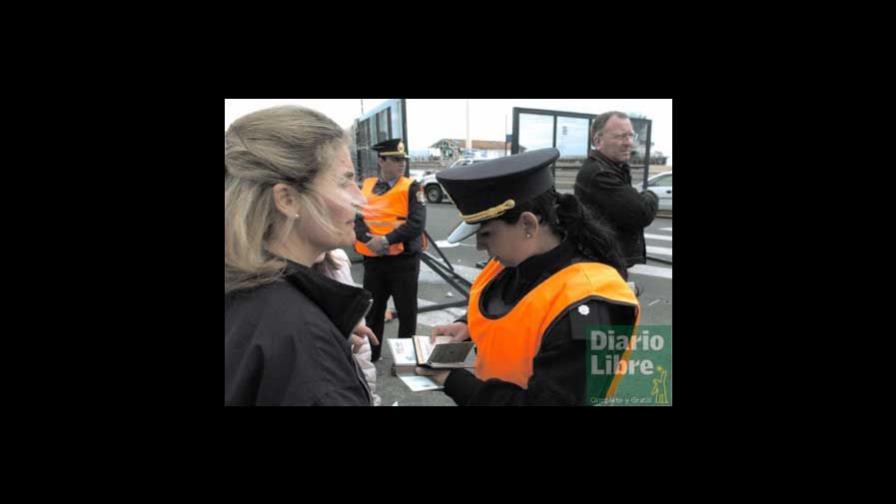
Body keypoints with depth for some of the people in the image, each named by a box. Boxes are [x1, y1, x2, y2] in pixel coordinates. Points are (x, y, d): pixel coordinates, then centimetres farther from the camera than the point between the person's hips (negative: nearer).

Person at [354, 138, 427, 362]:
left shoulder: (411, 187, -4)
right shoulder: (365, 186, 5)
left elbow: (417, 223, -15)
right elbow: (355, 218, -1)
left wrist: (387, 239, -21)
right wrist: (370, 239, -19)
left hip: (404, 260, -3)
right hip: (373, 259, 3)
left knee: (406, 311, 8)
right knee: (373, 310, 16)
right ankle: (371, 353, 33)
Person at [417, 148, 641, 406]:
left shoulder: (584, 312, -32)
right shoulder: (513, 261, -8)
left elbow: (547, 400, -30)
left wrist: (453, 381, -26)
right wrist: (467, 326, -7)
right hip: (489, 391, 7)